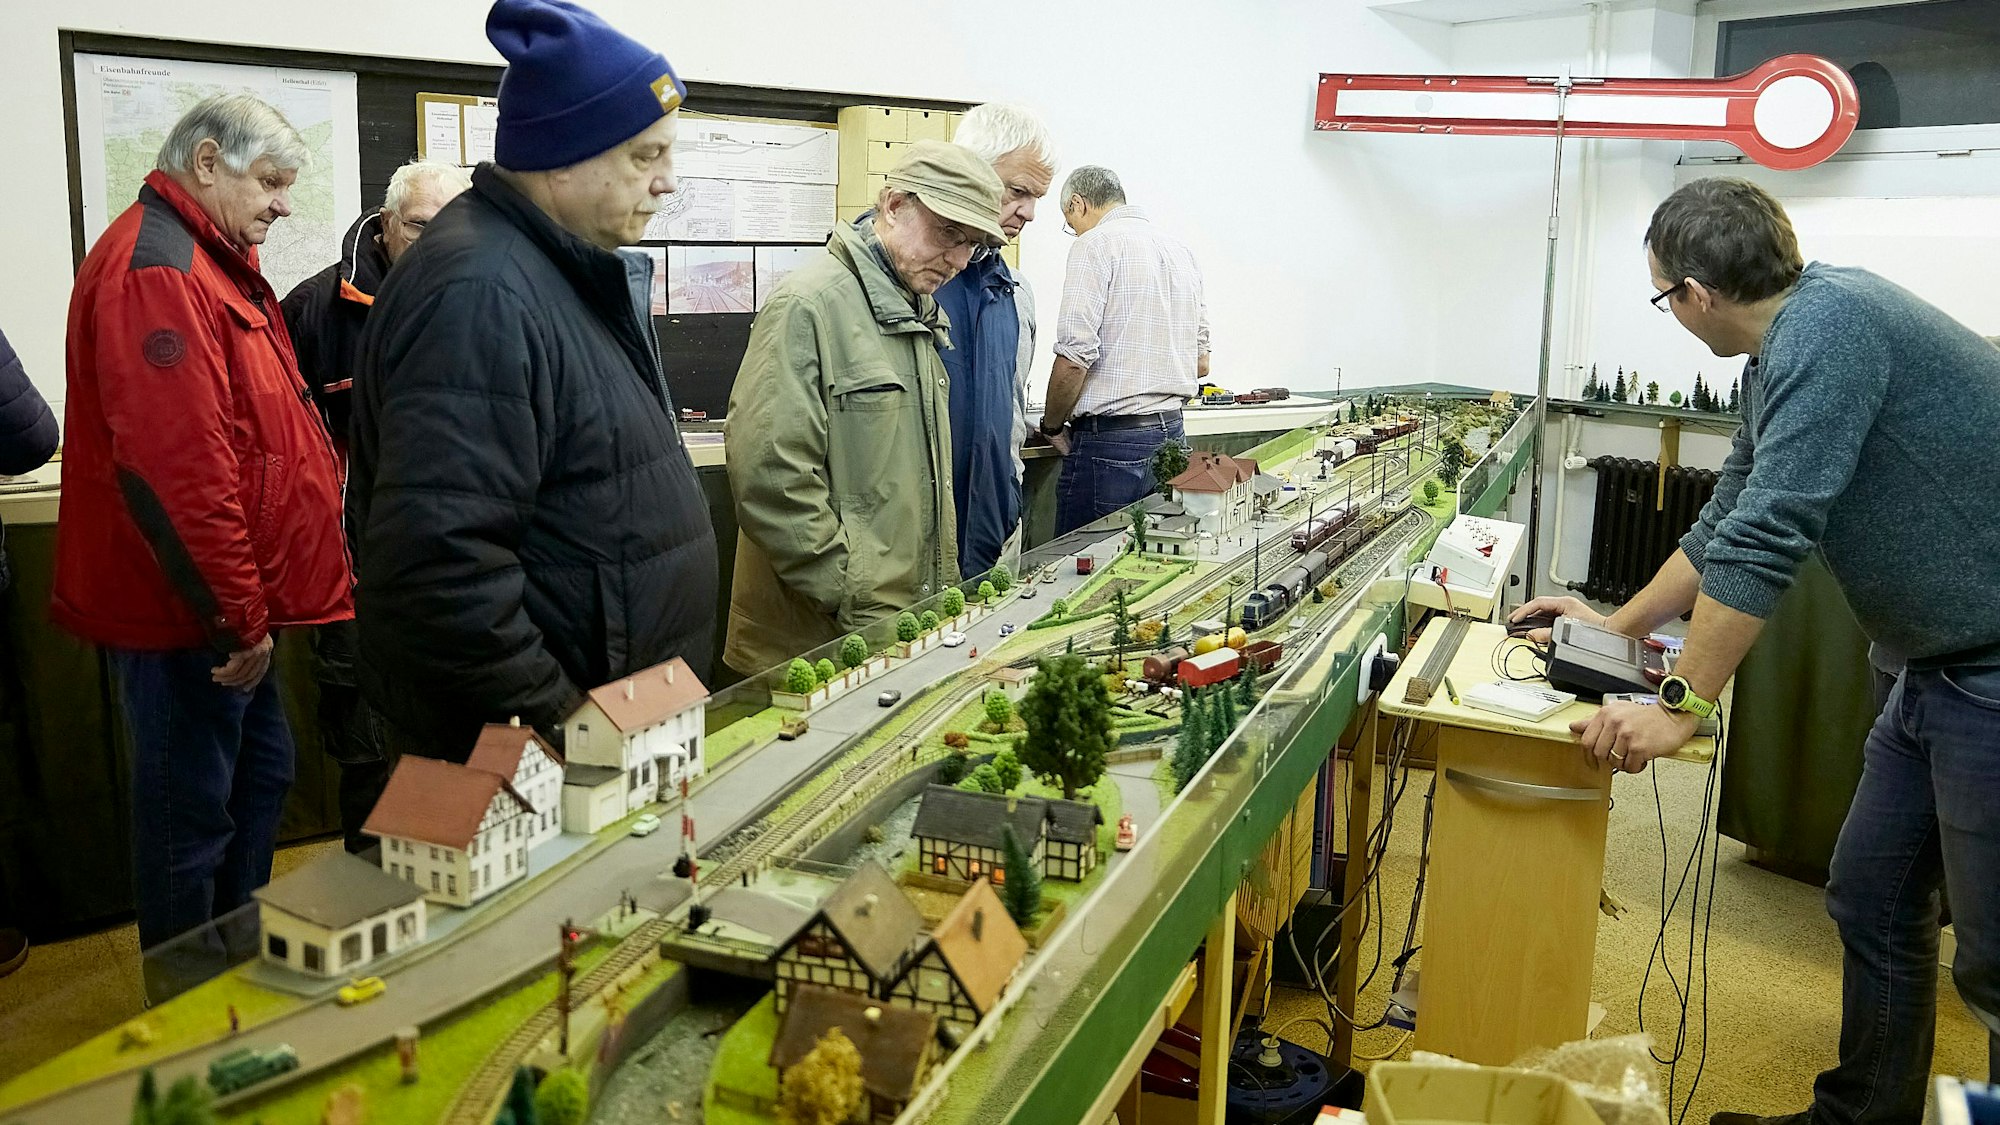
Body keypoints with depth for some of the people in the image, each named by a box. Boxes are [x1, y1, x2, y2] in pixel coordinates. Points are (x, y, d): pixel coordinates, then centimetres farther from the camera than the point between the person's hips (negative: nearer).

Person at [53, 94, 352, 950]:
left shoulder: (213, 261, 17)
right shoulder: (156, 270, -19)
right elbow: (174, 468, -26)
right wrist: (237, 615, -22)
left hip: (224, 602, 11)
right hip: (185, 614, -11)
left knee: (261, 775, 19)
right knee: (191, 810, 1)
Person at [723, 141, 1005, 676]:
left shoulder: (917, 313, 14)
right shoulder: (809, 305, -15)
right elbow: (770, 477, -23)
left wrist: (943, 590, 13)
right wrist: (857, 607, -20)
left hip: (914, 620, 8)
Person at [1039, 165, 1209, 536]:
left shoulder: (1095, 245, -7)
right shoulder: (1181, 250, 16)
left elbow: (1074, 358, -16)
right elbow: (1201, 364, 19)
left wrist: (1052, 426, -2)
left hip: (1111, 440, -8)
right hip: (1172, 434, 8)